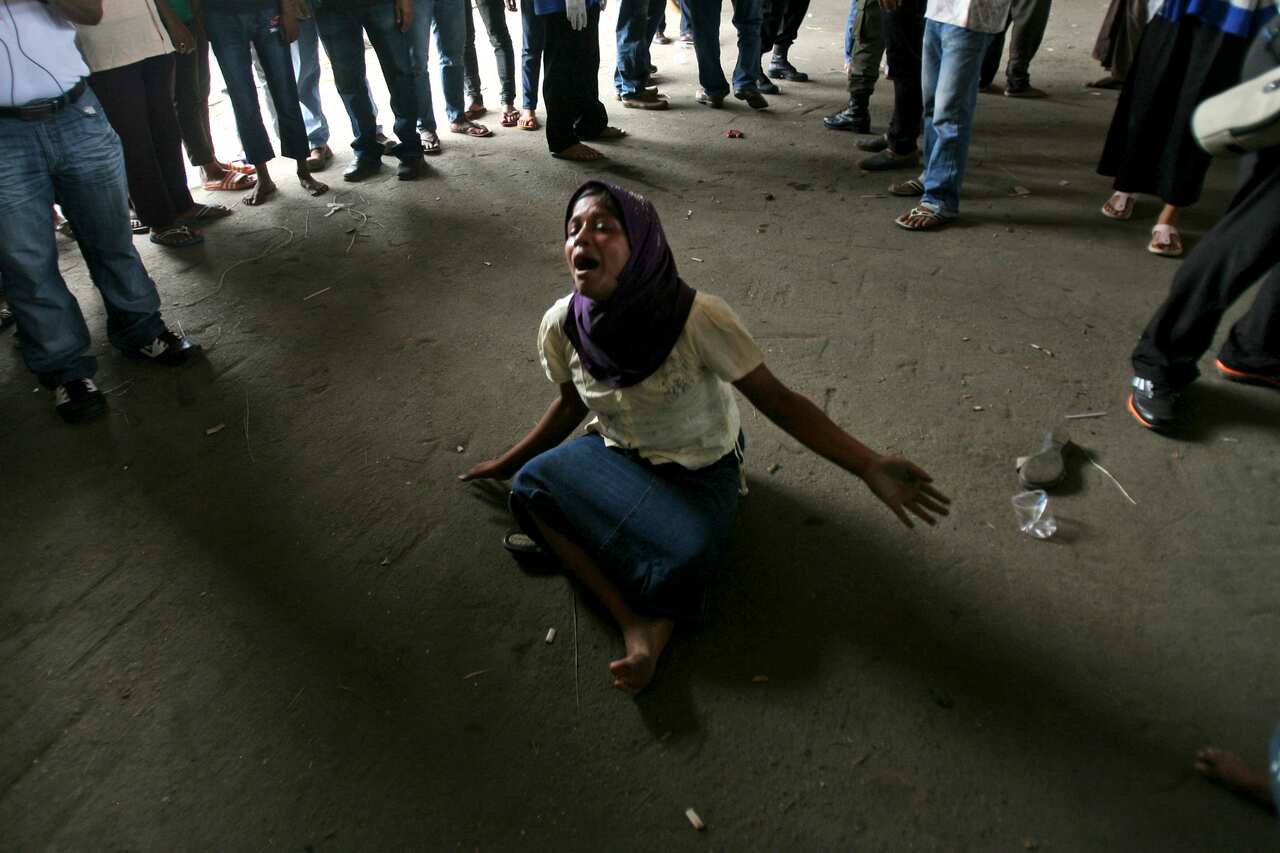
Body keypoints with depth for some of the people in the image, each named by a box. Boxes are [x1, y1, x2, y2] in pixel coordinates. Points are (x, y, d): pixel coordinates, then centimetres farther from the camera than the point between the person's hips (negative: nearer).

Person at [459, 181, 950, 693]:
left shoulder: (698, 319, -28)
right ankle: (637, 623, -20)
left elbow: (777, 400, -23)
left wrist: (870, 467, -33)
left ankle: (570, 543, -7)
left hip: (699, 473, -4)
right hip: (616, 455, 4)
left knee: (683, 563, -34)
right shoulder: (561, 326, -15)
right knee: (531, 484, -25)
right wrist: (506, 463, 14)